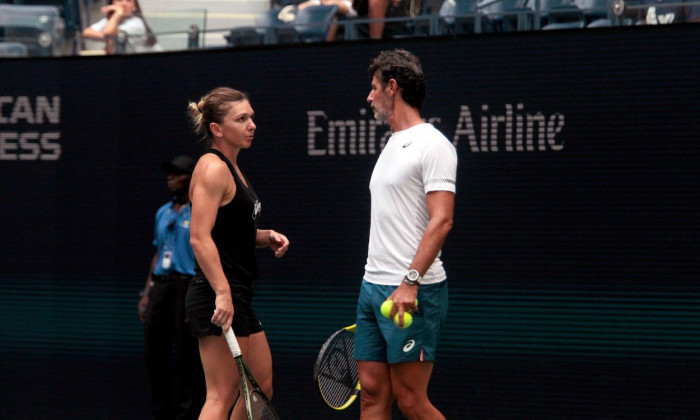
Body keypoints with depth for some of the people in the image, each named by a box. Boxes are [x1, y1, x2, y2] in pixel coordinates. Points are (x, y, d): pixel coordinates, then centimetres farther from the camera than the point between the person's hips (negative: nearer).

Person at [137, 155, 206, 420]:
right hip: (160, 285, 7)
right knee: (154, 353, 5)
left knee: (188, 354, -7)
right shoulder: (163, 213, 19)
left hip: (188, 286, -7)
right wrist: (147, 293, 17)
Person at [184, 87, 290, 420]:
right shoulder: (213, 168, -13)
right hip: (217, 296, -10)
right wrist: (222, 292, -30)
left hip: (236, 296, 10)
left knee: (261, 387, 14)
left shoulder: (231, 168, 18)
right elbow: (199, 237, -22)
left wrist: (265, 236, 10)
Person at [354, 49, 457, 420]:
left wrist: (410, 282, -25)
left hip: (411, 293, -9)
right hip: (373, 288, 9)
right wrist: (376, 285, 20)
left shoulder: (432, 145, -9)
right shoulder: (392, 146, 20)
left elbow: (441, 221, -18)